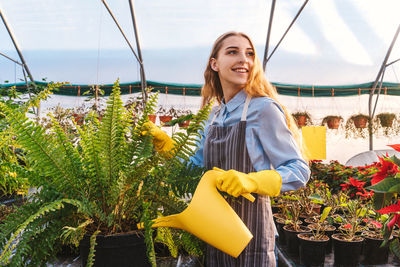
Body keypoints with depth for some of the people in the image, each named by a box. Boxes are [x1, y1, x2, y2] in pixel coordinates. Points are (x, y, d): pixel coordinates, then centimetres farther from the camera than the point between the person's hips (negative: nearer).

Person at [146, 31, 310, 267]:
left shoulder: (263, 108, -12)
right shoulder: (214, 115, 7)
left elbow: (300, 171, -15)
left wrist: (251, 181, -30)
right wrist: (164, 143, 2)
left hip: (250, 230, -6)